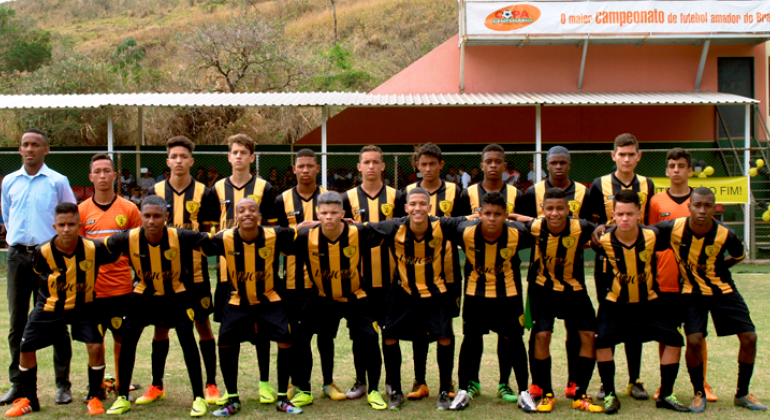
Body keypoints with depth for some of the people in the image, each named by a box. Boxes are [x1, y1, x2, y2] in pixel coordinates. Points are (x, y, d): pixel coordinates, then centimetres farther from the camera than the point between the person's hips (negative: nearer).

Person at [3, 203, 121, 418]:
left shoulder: (94, 249, -23)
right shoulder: (43, 252, -19)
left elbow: (117, 254, -4)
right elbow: (37, 276, 3)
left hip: (82, 306, -1)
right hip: (49, 307, 2)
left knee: (95, 345, -18)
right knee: (26, 348, 1)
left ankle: (94, 398, 5)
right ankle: (30, 400, 24)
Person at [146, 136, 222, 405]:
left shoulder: (204, 194, 0)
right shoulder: (156, 192, 5)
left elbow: (210, 234, 3)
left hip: (195, 271, -2)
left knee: (203, 325, 4)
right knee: (160, 326, 8)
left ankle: (211, 384, 16)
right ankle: (157, 385, 21)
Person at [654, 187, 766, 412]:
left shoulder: (725, 234, -18)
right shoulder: (673, 228, -21)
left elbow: (739, 256, 4)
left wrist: (716, 267, -1)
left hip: (724, 290, 2)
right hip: (693, 292, -2)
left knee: (749, 337, -2)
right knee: (694, 340, -17)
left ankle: (742, 394, 19)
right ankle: (699, 393, 9)